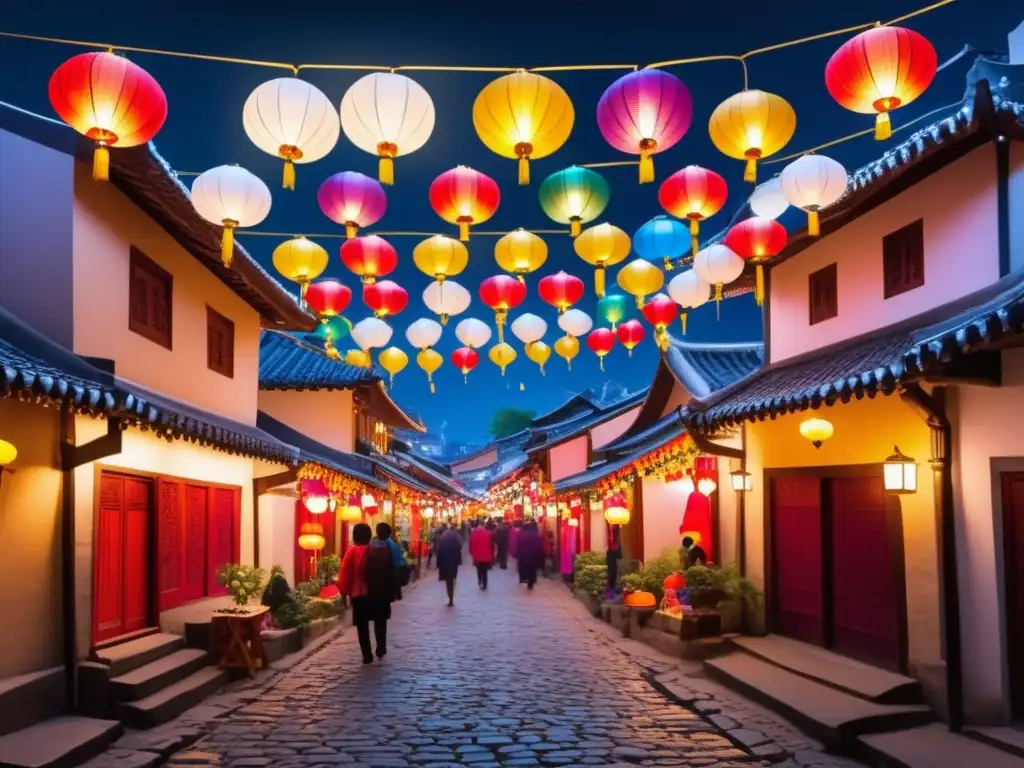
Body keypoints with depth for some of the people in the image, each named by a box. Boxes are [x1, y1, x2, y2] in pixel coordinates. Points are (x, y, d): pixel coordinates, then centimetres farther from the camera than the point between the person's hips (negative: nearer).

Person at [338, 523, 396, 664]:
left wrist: (344, 590, 0)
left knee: (362, 625, 6)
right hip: (379, 593, 2)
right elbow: (389, 572, 2)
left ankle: (367, 655, 4)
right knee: (380, 621, 21)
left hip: (358, 594, -2)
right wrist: (390, 592, 9)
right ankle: (381, 650, 18)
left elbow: (345, 574, -10)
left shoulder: (352, 551, -9)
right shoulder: (381, 551, -2)